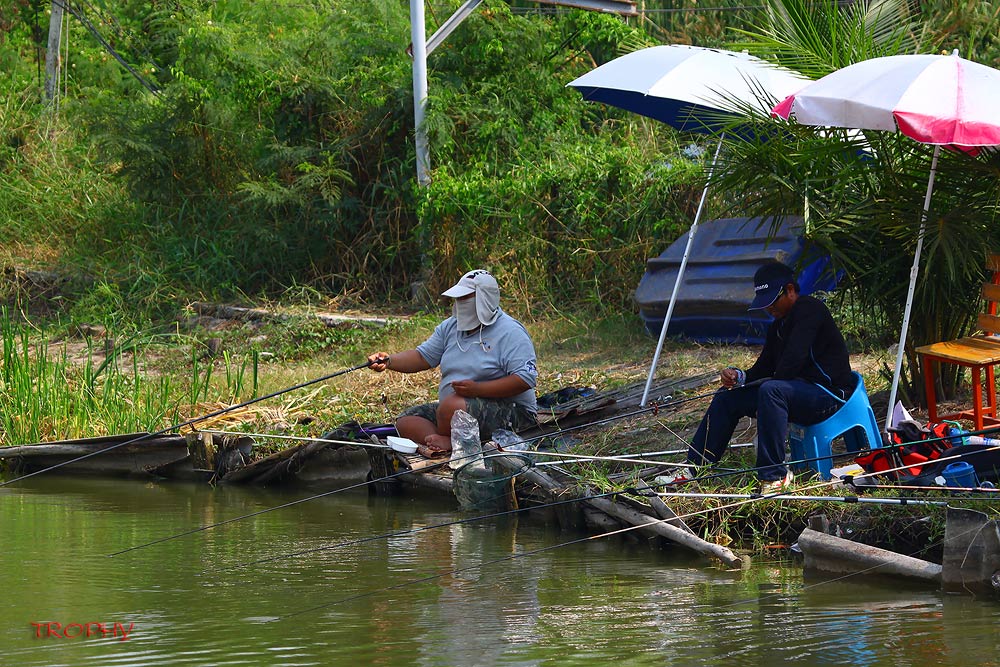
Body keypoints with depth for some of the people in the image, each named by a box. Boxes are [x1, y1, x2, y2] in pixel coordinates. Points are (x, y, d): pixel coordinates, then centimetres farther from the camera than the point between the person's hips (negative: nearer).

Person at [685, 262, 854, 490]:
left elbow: (792, 360, -21)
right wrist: (739, 376, -4)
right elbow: (763, 369, 16)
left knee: (771, 390, -37)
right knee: (728, 397, 4)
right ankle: (694, 467, 1)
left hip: (829, 392, -10)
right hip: (800, 391, 10)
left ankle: (774, 475, -34)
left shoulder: (810, 310, -12)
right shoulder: (778, 326, 17)